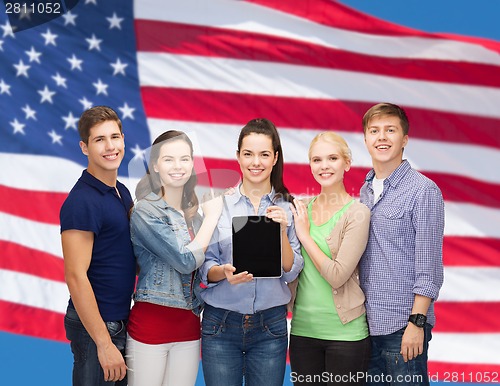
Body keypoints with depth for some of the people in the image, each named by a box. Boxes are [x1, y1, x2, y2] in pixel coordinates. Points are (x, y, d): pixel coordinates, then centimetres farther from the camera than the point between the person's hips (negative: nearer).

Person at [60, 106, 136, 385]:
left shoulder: (122, 192, 9)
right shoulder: (81, 202, -17)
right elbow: (76, 276, -21)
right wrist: (104, 343, -21)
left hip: (121, 320, 9)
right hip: (95, 326, -8)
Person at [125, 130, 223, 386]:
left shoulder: (193, 212, 10)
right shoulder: (145, 211, -9)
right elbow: (185, 261, -17)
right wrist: (212, 216, -7)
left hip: (189, 326, 6)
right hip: (151, 324, -6)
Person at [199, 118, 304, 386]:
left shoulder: (288, 207, 2)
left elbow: (291, 272, -1)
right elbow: (205, 269, 1)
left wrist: (282, 231, -16)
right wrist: (224, 272, -20)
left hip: (270, 325, 1)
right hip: (220, 323, -1)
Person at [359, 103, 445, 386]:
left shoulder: (424, 191, -8)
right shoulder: (366, 190, 12)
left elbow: (429, 268, -12)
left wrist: (417, 323, -16)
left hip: (402, 326, -6)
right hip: (366, 322, 6)